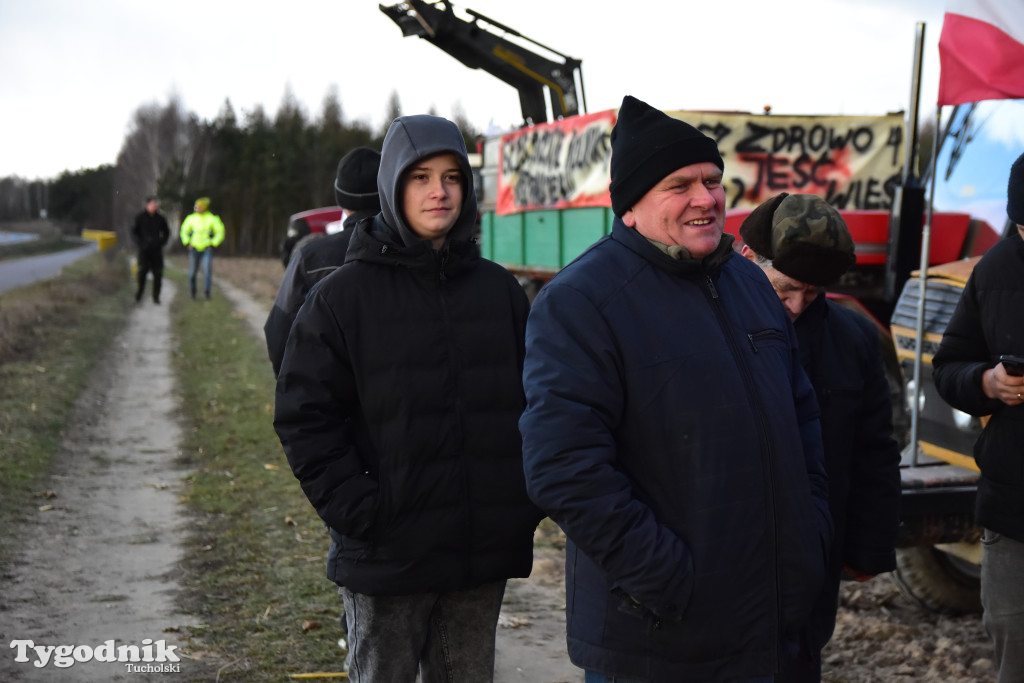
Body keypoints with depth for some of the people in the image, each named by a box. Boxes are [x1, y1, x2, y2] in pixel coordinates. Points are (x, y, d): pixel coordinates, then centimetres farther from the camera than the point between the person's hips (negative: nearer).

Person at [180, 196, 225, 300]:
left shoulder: (213, 219, -6)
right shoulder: (191, 218, -1)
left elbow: (220, 233, 2)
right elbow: (184, 231, 12)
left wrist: (213, 244, -6)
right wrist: (188, 243, 1)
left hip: (207, 249, -2)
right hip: (194, 249, 2)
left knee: (207, 270, -16)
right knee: (192, 272, 4)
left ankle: (206, 291, -15)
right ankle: (193, 290, 26)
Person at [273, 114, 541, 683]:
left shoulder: (499, 289, 6)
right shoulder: (345, 294, -4)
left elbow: (533, 402, 13)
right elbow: (304, 415, -6)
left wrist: (526, 504, 4)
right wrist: (358, 512, -13)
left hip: (485, 553, 3)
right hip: (387, 556, -3)